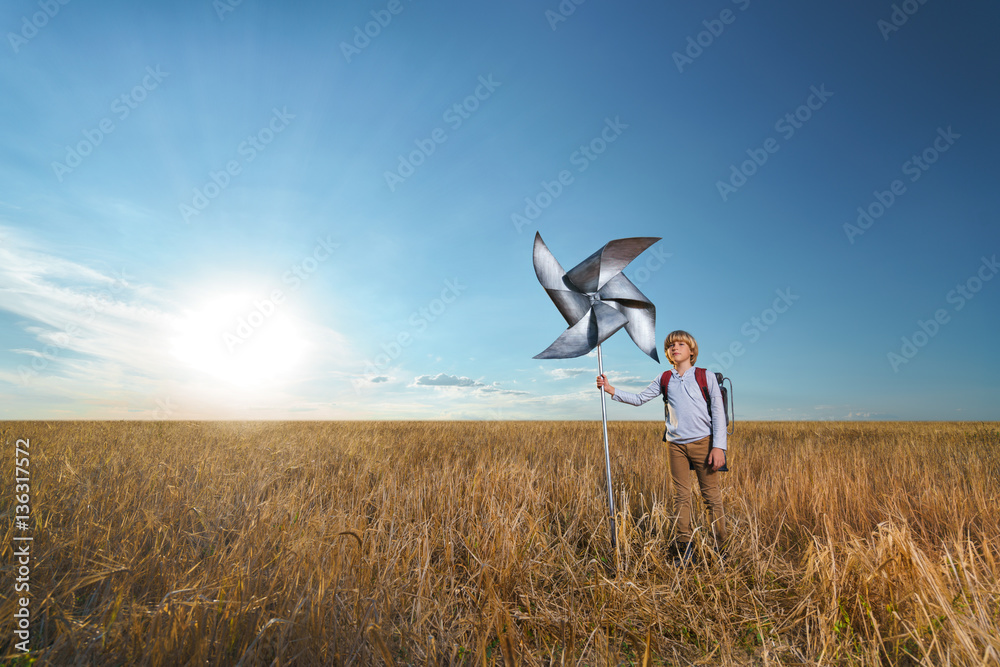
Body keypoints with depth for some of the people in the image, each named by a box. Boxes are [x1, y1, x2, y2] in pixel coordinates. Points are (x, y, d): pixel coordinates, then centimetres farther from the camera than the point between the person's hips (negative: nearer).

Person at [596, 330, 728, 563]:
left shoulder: (707, 377, 1)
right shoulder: (664, 380, 9)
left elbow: (718, 413, -1)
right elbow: (639, 399, 11)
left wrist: (719, 446, -8)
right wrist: (611, 390, 0)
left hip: (703, 442, -2)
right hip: (676, 445, 2)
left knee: (711, 495, 5)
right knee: (681, 496, 7)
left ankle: (721, 546, 21)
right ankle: (684, 547, 17)